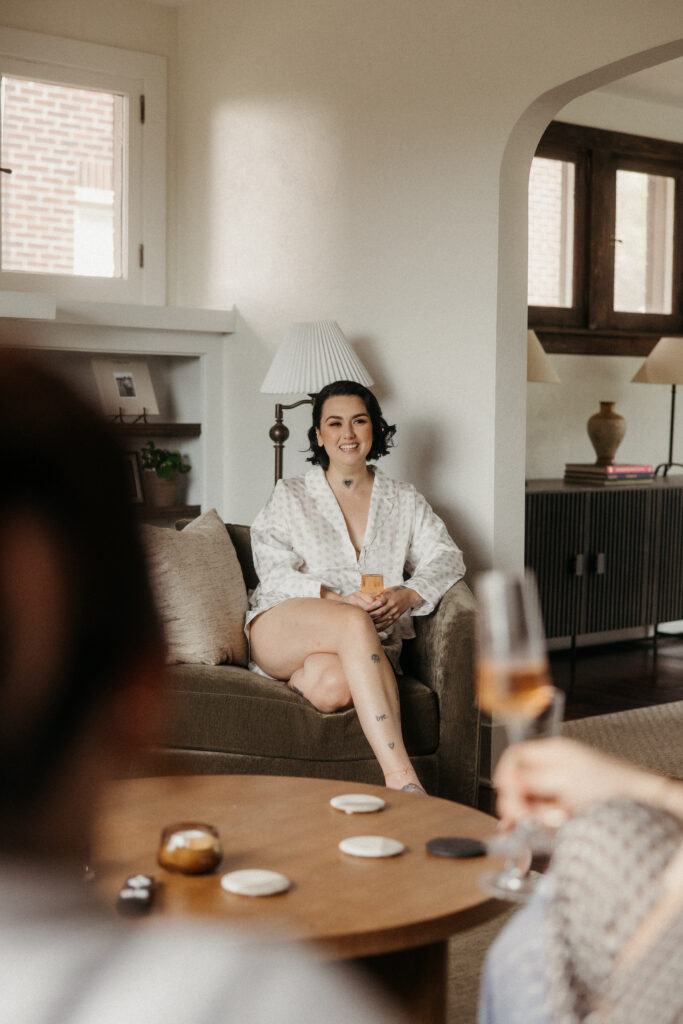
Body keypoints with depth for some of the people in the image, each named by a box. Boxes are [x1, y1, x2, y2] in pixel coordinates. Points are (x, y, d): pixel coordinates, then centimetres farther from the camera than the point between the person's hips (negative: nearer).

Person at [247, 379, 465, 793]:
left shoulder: (405, 501, 21)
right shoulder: (291, 496, 15)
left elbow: (447, 557, 8)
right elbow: (274, 572, 2)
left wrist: (408, 594, -16)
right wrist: (337, 599, -18)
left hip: (372, 641, 0)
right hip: (281, 628, 0)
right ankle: (401, 775, -44)